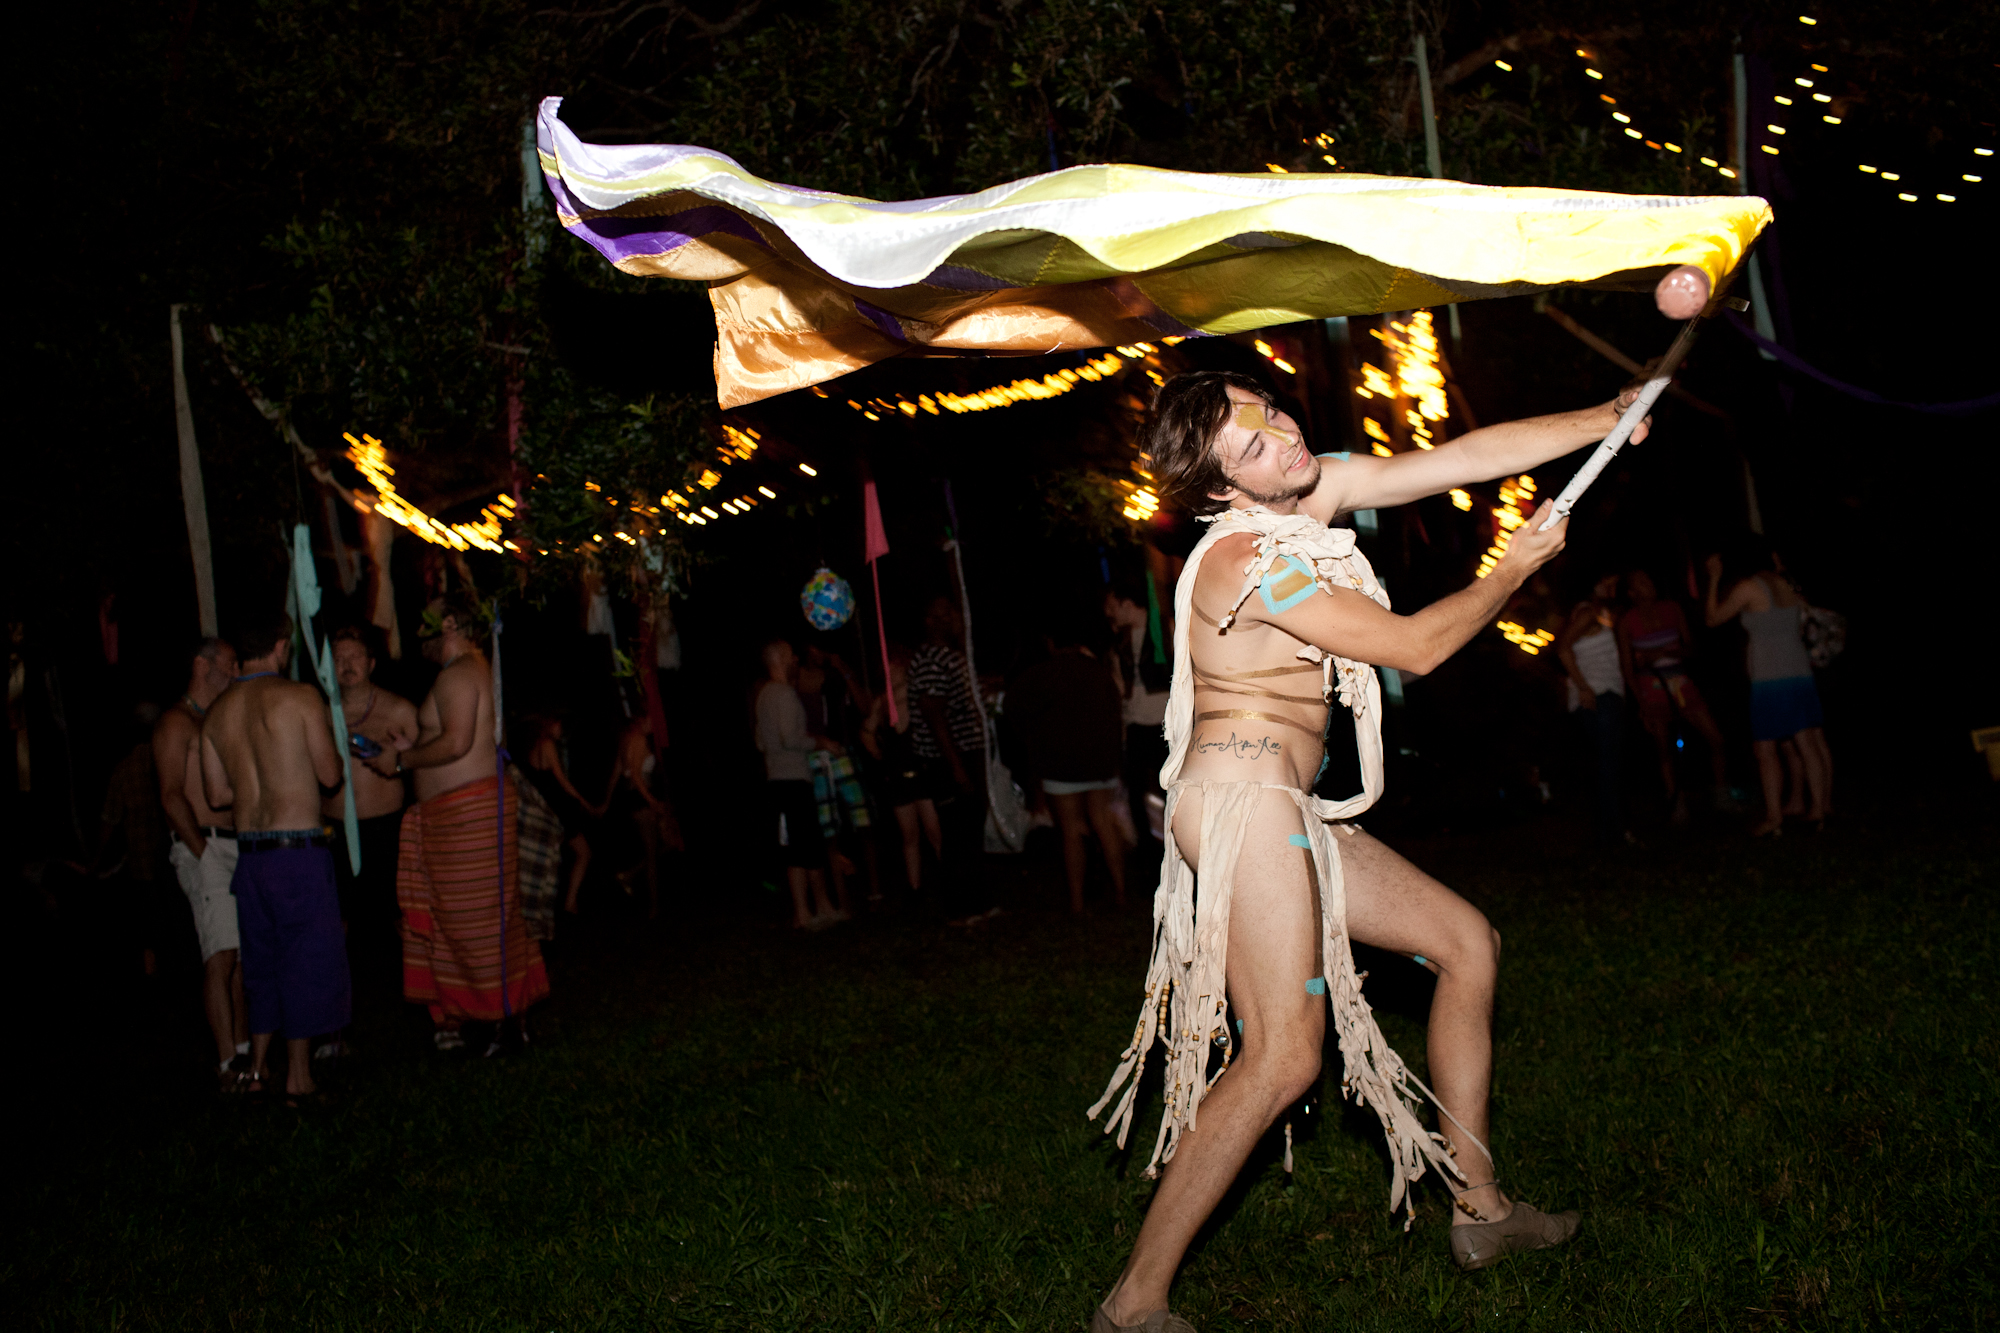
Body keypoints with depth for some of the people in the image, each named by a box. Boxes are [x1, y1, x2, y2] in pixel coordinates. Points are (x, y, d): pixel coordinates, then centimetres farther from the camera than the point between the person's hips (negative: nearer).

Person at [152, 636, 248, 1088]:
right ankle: (227, 1061, -14)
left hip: (240, 846, 8)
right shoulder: (177, 723, -4)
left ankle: (243, 1050, 12)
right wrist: (203, 851, -15)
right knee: (222, 957, -14)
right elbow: (172, 796, -11)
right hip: (205, 850, -8)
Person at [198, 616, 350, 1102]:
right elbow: (330, 775, -8)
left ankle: (258, 1066, 21)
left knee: (263, 957, 17)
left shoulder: (217, 712, 8)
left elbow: (217, 794, 12)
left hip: (249, 850, 6)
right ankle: (298, 1076, 5)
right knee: (307, 957, 2)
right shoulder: (300, 697, -9)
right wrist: (332, 745, 12)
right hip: (298, 847, -6)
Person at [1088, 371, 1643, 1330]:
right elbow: (1415, 647, -11)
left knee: (1468, 942, 15)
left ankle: (1479, 1207, 24)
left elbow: (1466, 456, 11)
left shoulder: (1320, 489, 8)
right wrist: (1516, 568, 4)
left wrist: (1612, 416, 8)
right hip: (1242, 794, -10)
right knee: (1285, 1055, -17)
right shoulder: (1246, 560, -17)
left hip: (1286, 811, 10)